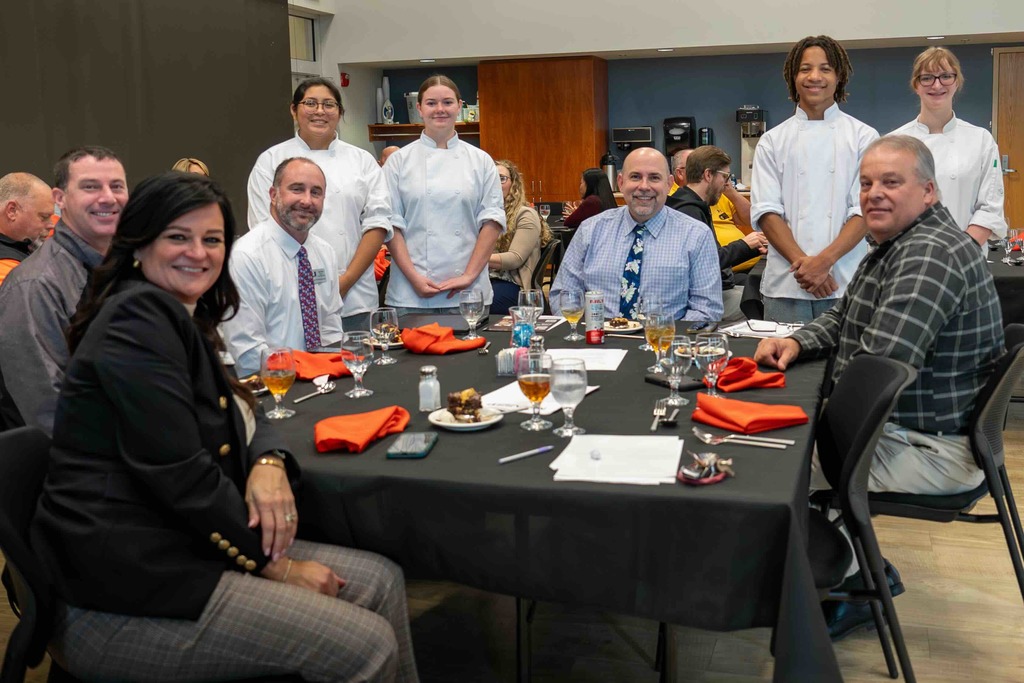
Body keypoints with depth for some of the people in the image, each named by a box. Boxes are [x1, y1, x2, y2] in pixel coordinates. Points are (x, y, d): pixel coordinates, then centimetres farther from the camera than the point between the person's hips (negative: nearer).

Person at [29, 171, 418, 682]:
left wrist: (269, 464, -9)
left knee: (380, 580, 6)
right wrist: (275, 564, -13)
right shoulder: (139, 317, -15)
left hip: (175, 547, 10)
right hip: (123, 594, -10)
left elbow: (241, 415, 16)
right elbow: (178, 473, -22)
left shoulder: (178, 318, 15)